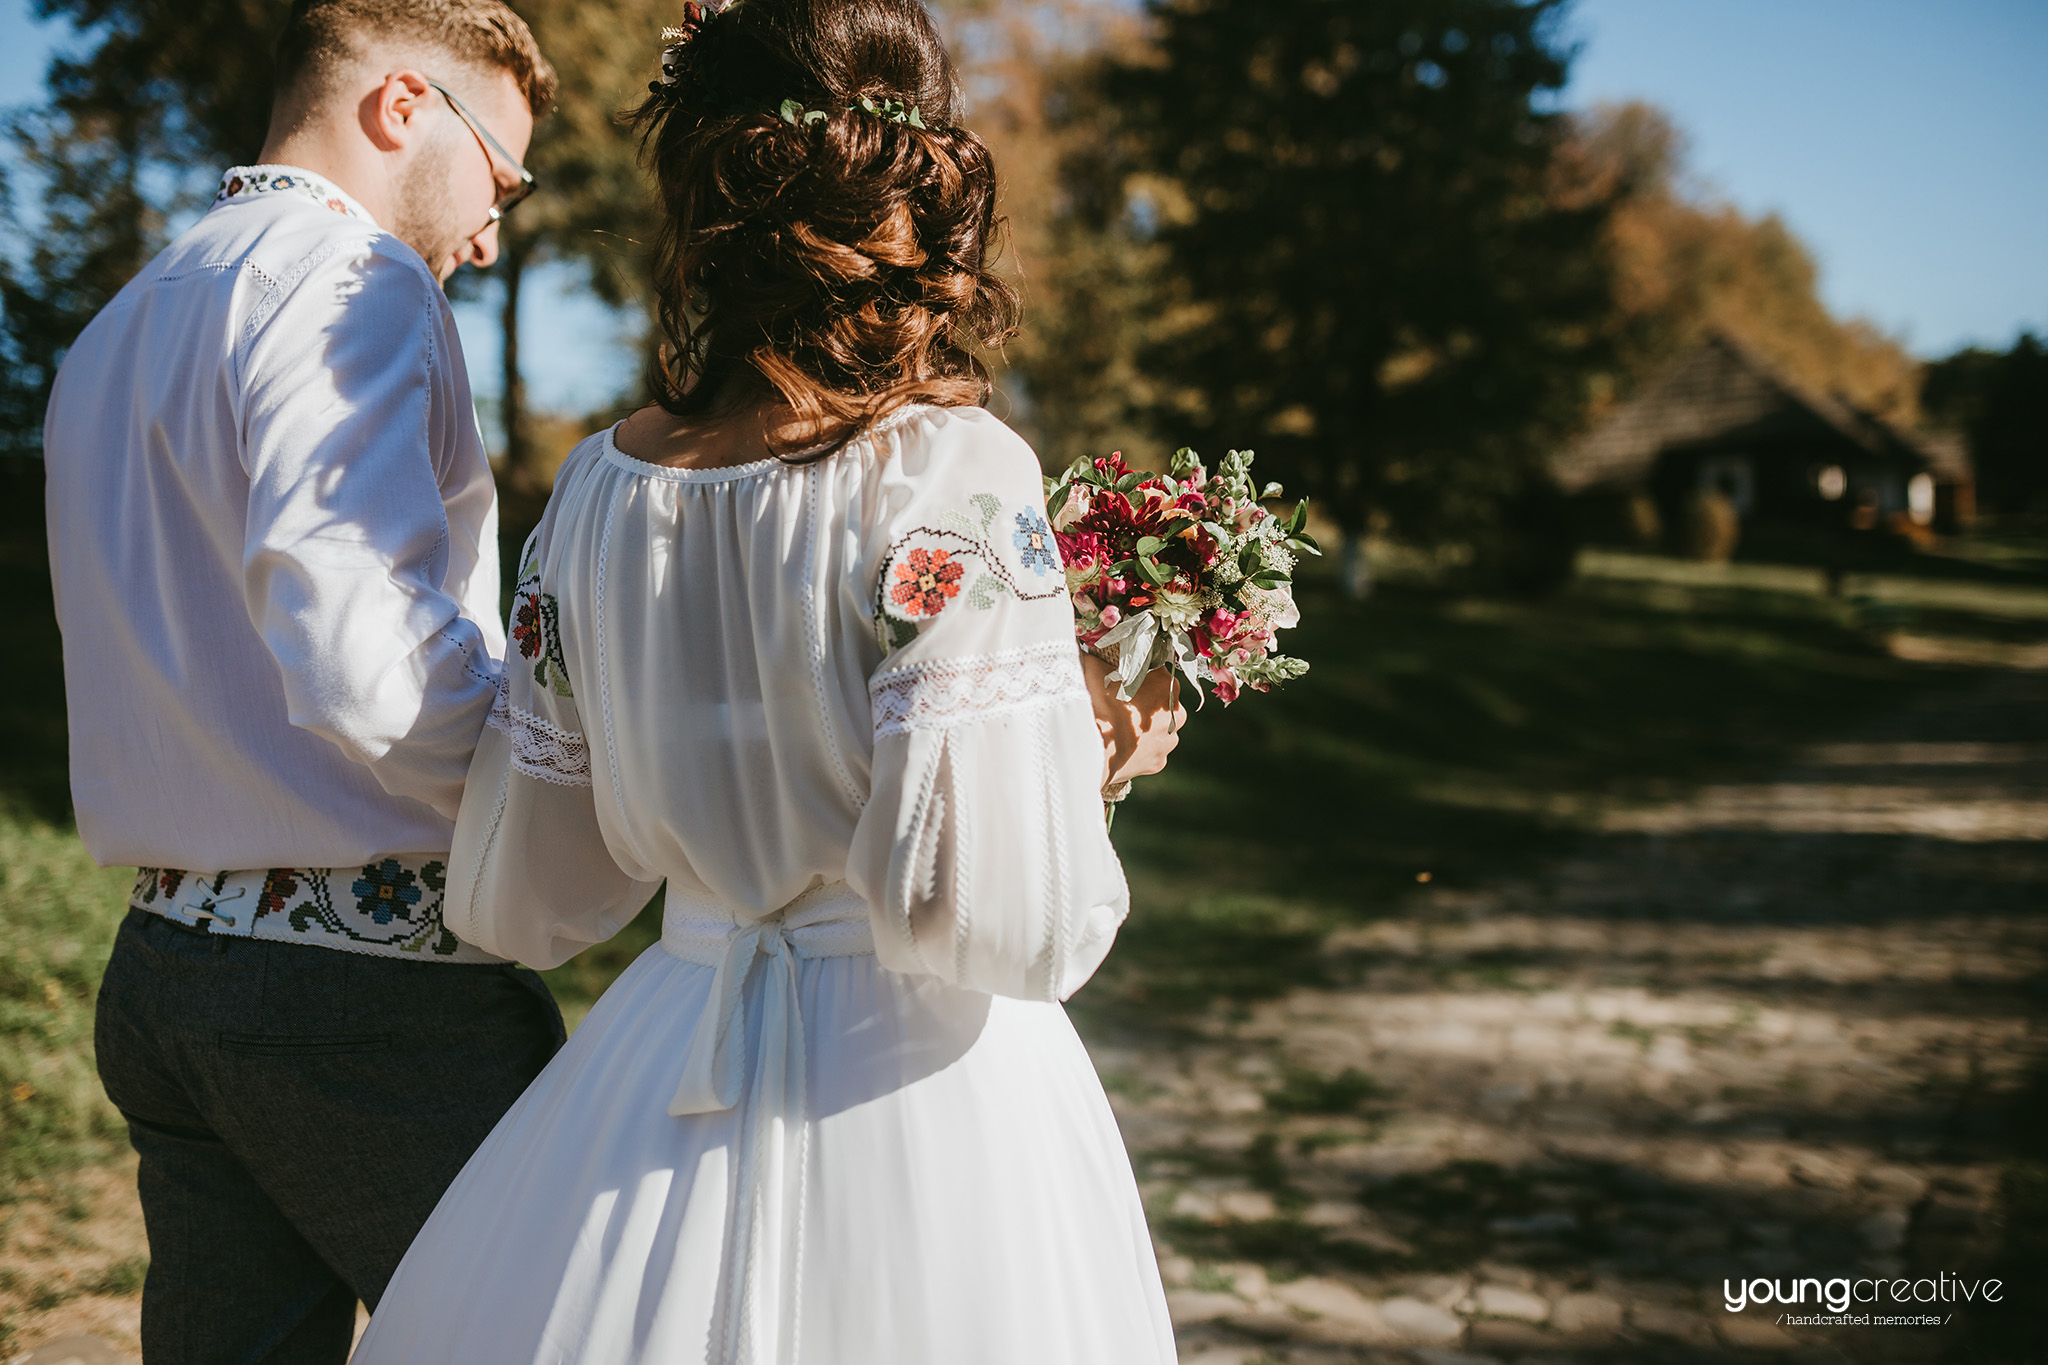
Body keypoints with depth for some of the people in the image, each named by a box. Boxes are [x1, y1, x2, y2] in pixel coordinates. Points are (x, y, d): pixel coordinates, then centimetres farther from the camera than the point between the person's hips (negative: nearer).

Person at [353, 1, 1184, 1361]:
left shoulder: (599, 485, -3)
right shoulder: (953, 477, -17)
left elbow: (517, 905, 4)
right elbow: (1002, 924, -23)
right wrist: (1096, 755, -4)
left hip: (660, 1065, 5)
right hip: (913, 1094, -4)